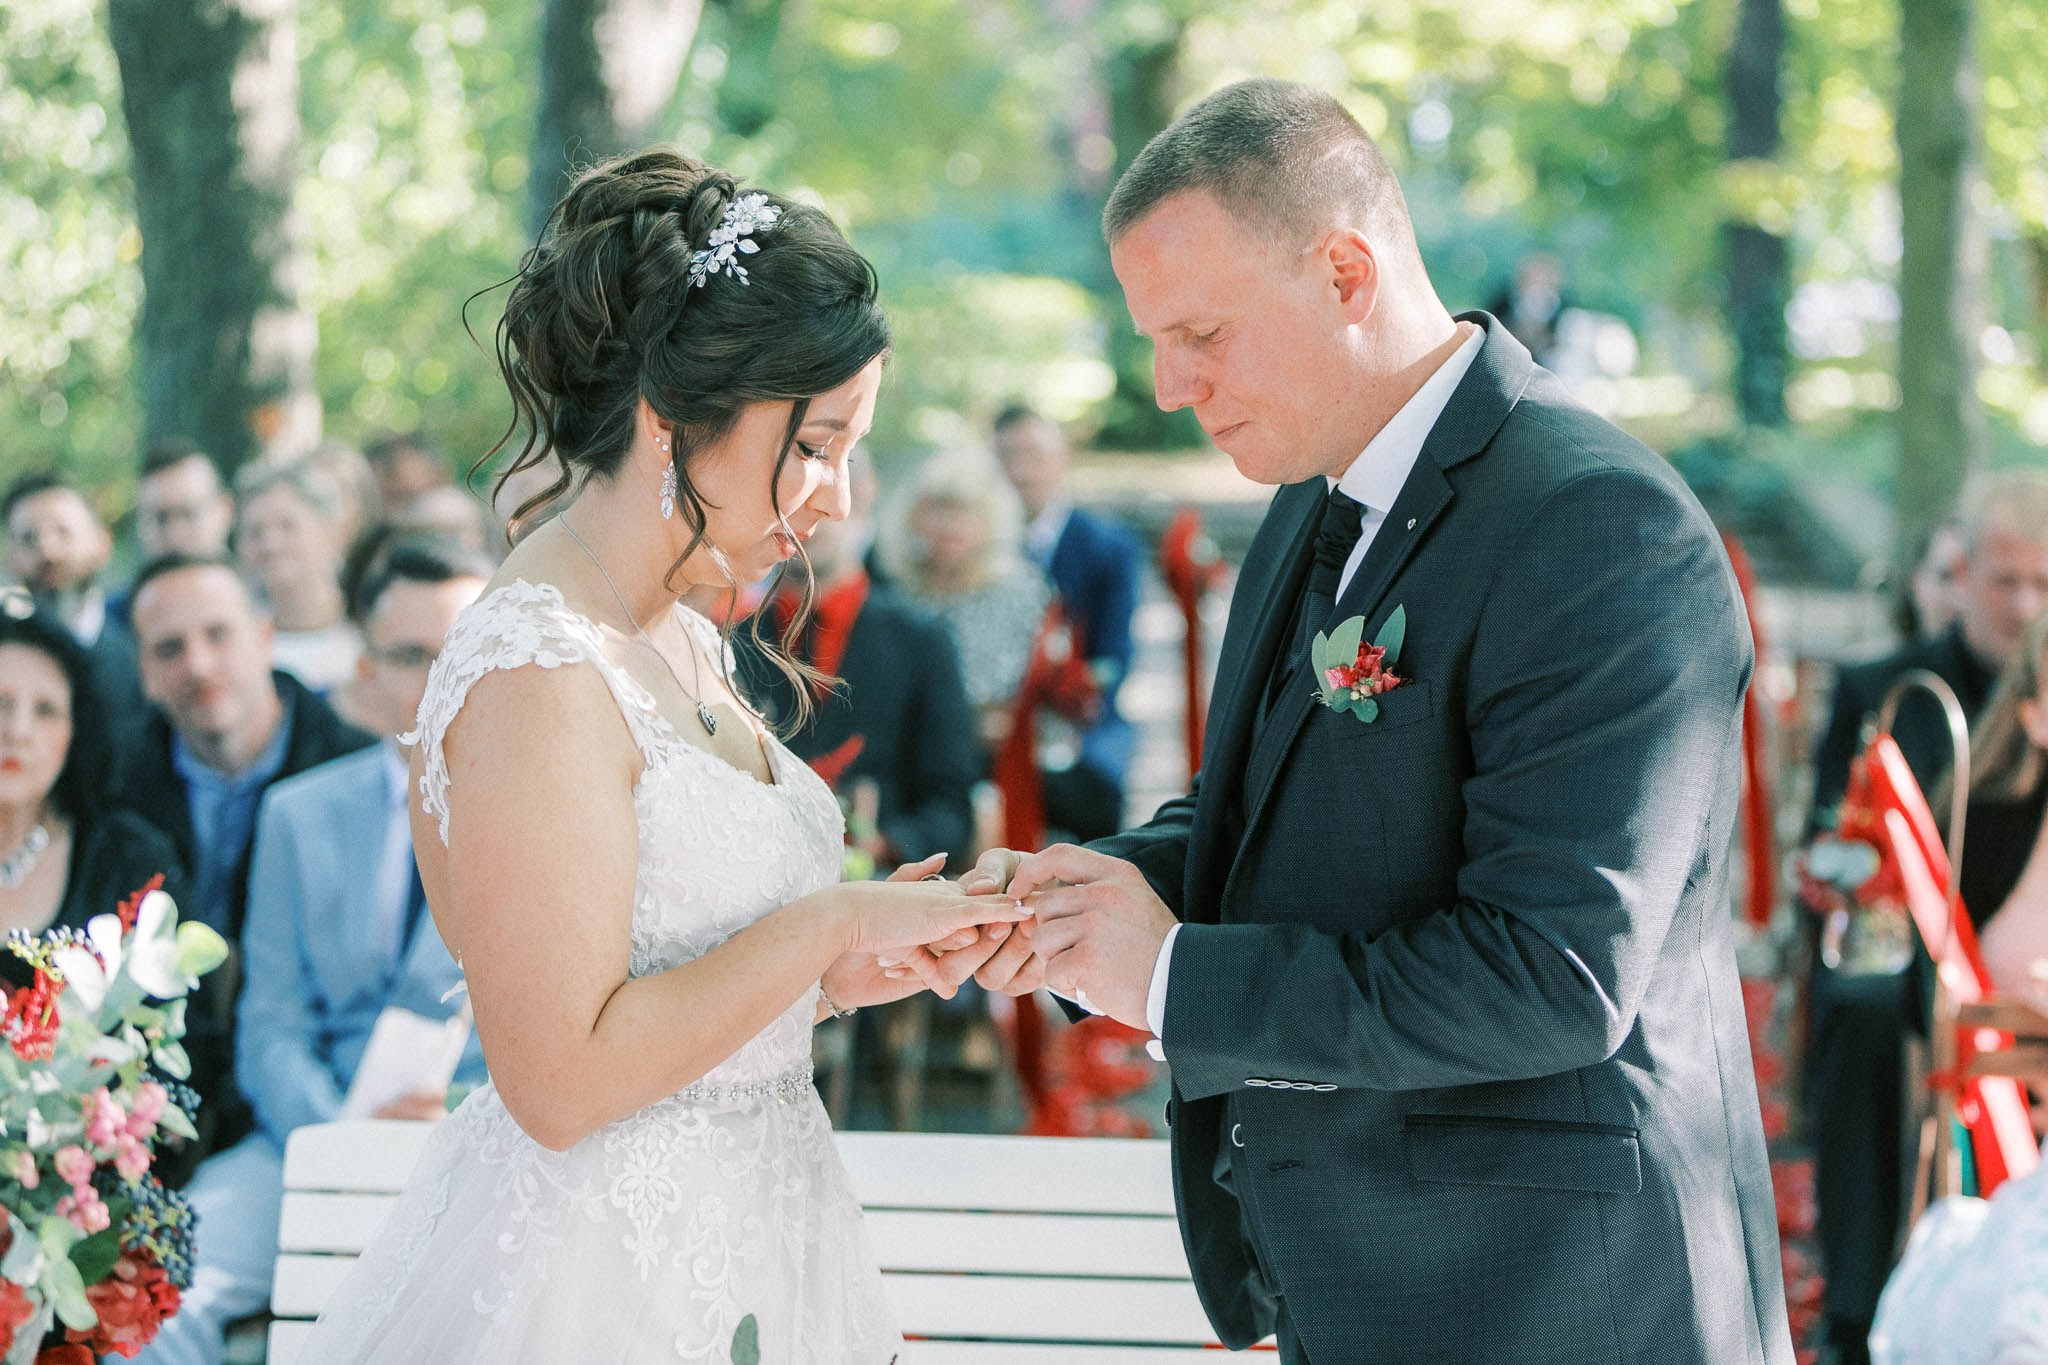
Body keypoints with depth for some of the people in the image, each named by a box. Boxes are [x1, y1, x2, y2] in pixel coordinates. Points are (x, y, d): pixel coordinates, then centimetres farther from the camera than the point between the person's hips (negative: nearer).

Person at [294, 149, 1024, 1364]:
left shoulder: (685, 641, 9)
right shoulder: (537, 674, -19)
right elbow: (560, 1078, -23)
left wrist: (849, 970, 0)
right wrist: (832, 919, -18)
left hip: (746, 1241, 9)